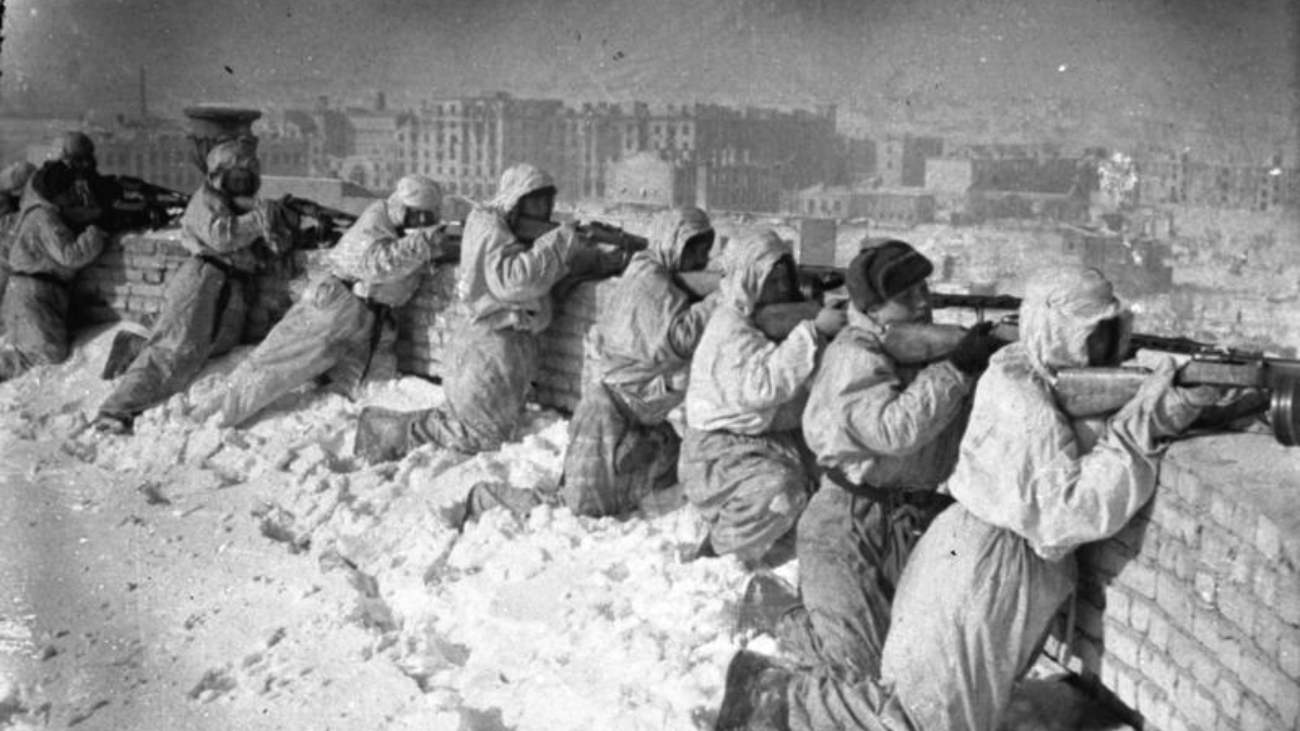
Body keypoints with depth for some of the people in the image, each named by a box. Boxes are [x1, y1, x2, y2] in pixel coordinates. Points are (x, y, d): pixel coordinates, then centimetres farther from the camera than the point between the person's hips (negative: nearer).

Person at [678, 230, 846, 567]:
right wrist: (813, 331, -31)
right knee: (780, 493, -33)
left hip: (780, 440, 9)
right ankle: (715, 556, -9)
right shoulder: (730, 327, -16)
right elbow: (760, 387, -32)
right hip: (721, 453, -9)